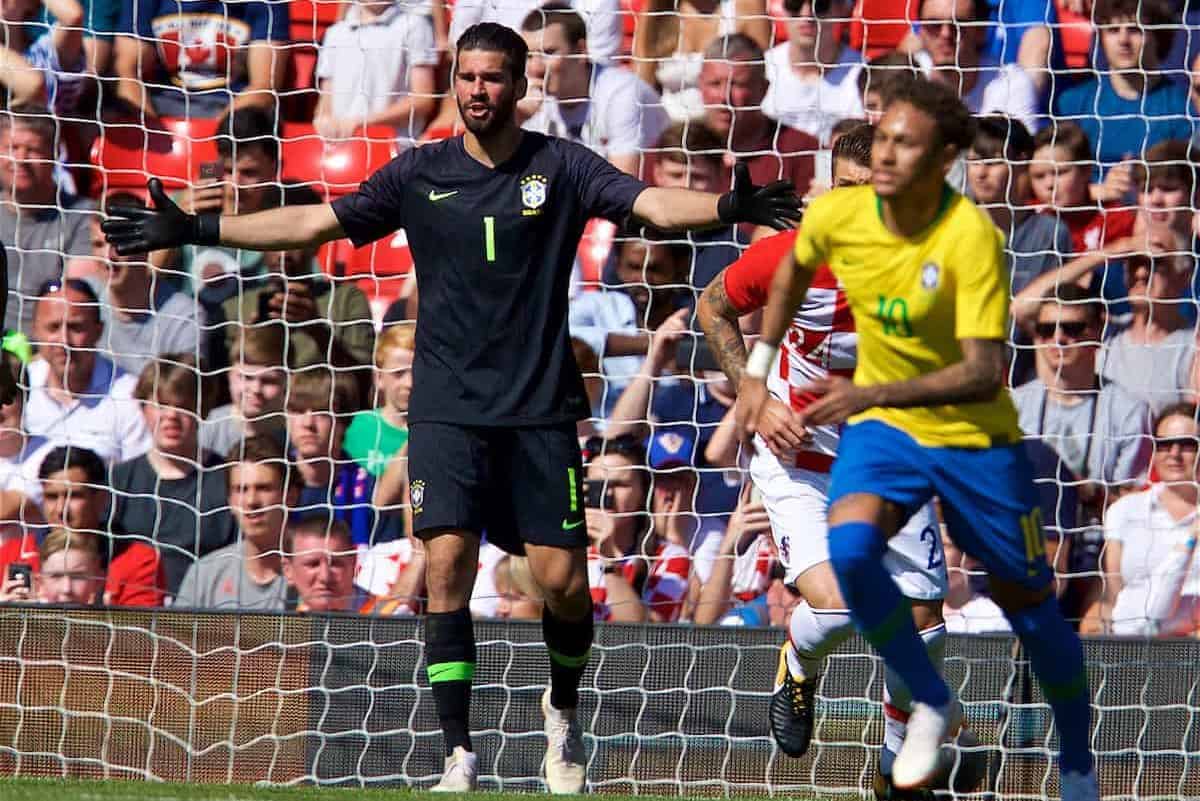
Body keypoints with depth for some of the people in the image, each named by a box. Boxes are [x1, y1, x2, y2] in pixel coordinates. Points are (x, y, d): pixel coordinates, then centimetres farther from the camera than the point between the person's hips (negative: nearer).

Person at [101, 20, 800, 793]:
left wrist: (726, 207, -33)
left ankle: (564, 711, 25)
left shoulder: (559, 167, -1)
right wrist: (195, 229, 0)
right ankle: (460, 755, -8)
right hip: (449, 408, 1)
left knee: (562, 579, -5)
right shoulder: (423, 173, 4)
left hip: (540, 410, -1)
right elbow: (314, 222, 5)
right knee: (447, 564, -13)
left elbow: (652, 203, -13)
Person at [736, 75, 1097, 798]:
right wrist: (759, 369, 15)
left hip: (975, 439, -3)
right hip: (883, 433, 3)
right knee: (850, 551, -26)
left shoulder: (971, 237, -27)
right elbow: (794, 270, 13)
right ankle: (932, 705, -3)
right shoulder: (837, 215, -13)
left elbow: (984, 373, -32)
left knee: (1029, 605, 7)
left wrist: (870, 395, -41)